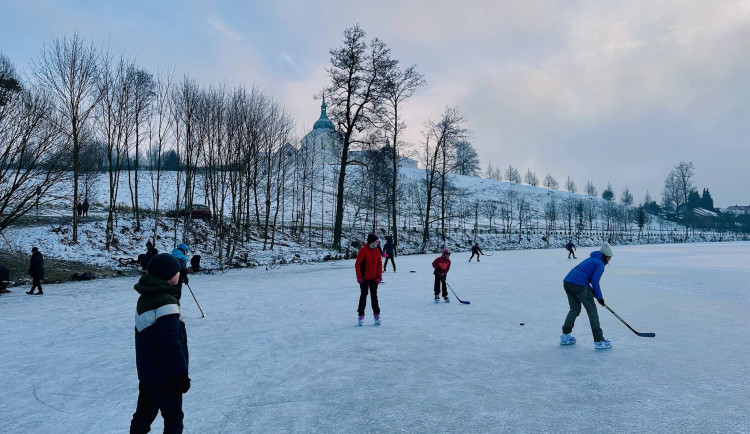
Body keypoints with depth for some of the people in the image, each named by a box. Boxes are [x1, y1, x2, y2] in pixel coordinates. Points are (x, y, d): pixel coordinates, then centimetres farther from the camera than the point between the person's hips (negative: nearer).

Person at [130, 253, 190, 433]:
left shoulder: (145, 298, 5)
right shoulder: (165, 303, -25)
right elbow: (172, 344, -27)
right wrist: (181, 373, -20)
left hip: (146, 370, 9)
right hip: (165, 373, -9)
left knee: (144, 412, 22)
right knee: (174, 418, 6)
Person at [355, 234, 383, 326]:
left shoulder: (377, 251, 4)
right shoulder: (363, 250, -13)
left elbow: (379, 264, 8)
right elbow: (357, 264, -11)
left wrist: (379, 276, 1)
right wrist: (359, 276, -14)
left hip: (374, 279, 4)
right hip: (364, 279, -4)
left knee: (374, 296, 10)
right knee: (363, 296, 3)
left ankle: (377, 314, 17)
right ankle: (361, 315, 13)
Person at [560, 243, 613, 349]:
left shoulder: (590, 259, 28)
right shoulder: (600, 264, 1)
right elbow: (594, 281, -8)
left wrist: (592, 291, 26)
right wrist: (599, 297, 2)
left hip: (567, 282, 9)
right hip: (578, 285, -9)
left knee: (575, 308, 21)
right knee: (592, 310, 2)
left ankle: (565, 336, 24)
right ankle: (598, 341, 4)